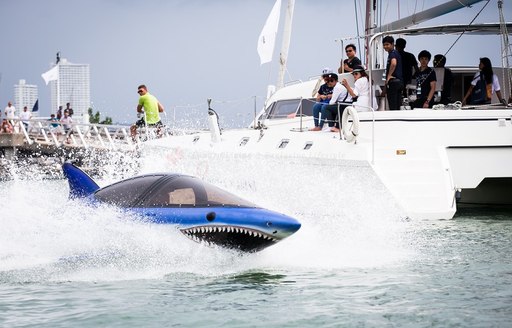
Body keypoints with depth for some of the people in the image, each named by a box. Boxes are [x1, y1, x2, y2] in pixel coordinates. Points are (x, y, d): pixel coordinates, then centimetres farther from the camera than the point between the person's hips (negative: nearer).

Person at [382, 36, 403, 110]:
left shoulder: (392, 53, -10)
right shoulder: (396, 53, 20)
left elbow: (393, 63, -33)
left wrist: (388, 76, -21)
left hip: (393, 81, -10)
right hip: (399, 81, 10)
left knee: (393, 107, -9)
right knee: (398, 106, 10)